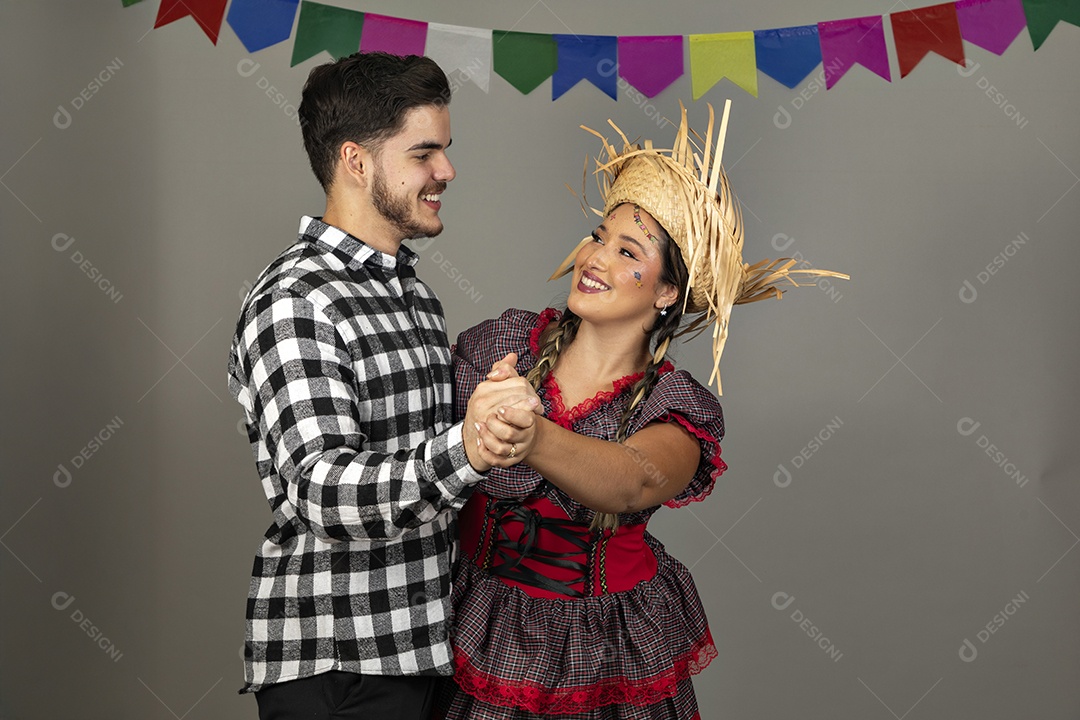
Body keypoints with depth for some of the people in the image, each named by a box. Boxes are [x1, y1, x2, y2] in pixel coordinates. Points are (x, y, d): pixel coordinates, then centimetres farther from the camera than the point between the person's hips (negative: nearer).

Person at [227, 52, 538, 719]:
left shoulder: (414, 289, 14)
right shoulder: (293, 303, -16)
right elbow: (322, 492, -29)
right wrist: (464, 450, -43)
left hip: (420, 643, 9)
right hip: (333, 665, -8)